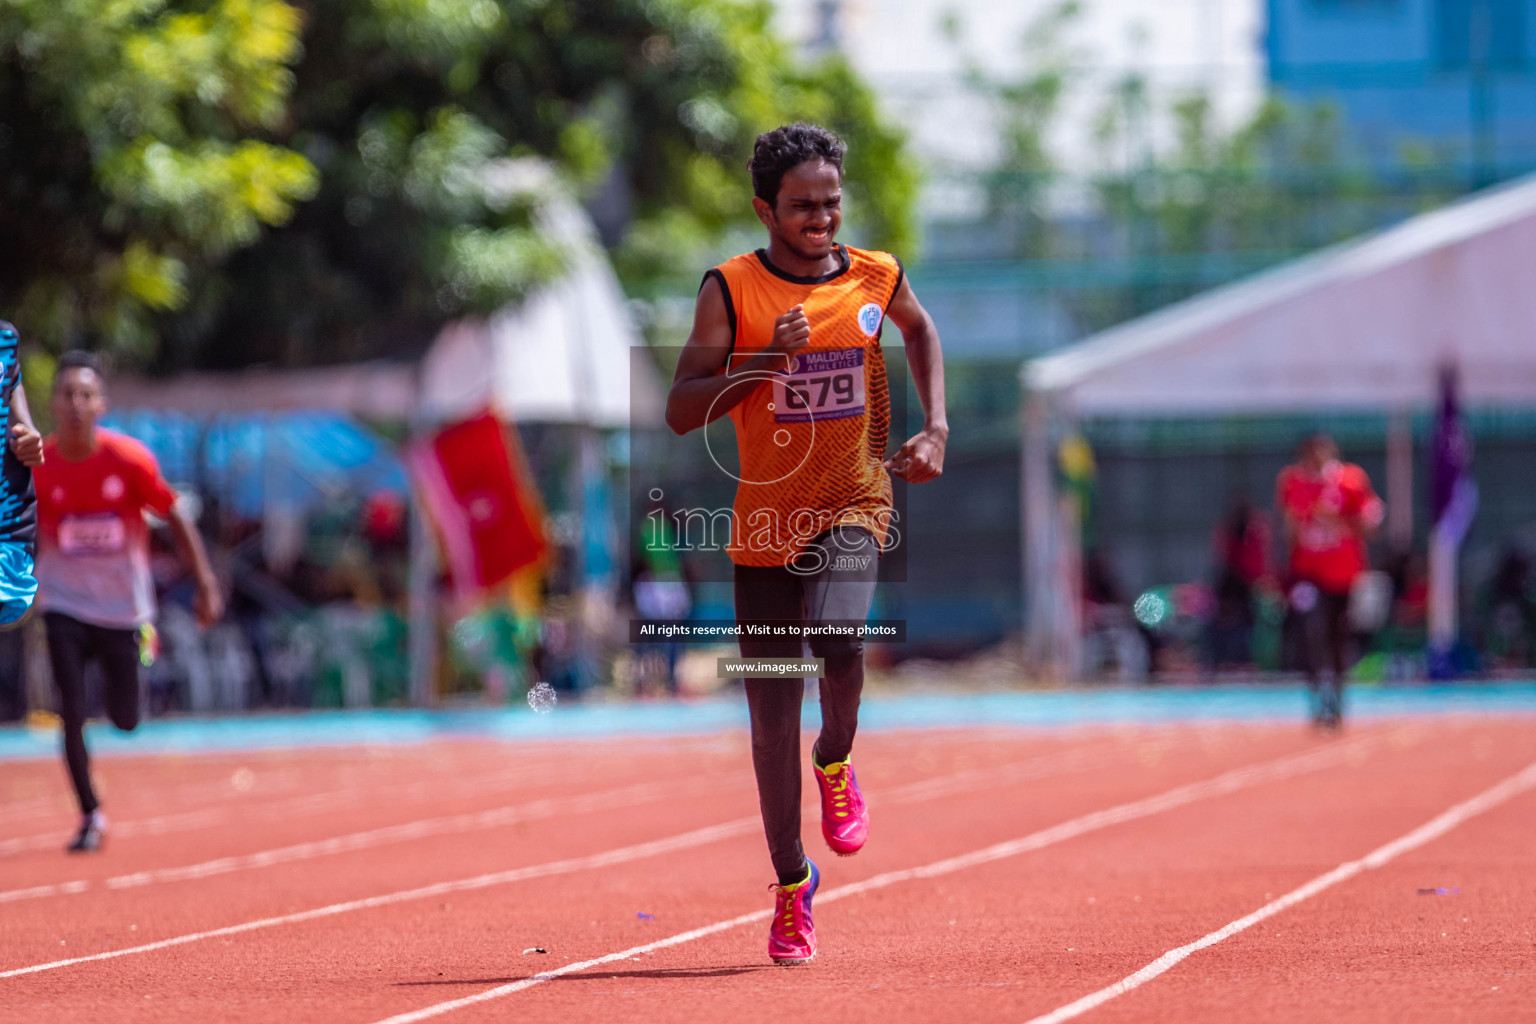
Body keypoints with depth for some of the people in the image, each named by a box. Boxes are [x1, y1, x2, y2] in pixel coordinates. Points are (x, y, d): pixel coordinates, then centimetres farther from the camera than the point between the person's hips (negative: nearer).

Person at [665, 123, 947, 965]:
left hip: (851, 505, 0)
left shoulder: (875, 278, 1)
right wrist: (766, 361, -22)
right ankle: (792, 884, 21)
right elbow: (681, 411, -9)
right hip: (763, 519, 0)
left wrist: (936, 427, 11)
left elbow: (920, 329, 24)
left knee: (839, 645, -30)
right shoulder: (730, 290, -6)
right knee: (771, 715, 4)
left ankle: (837, 762, 3)